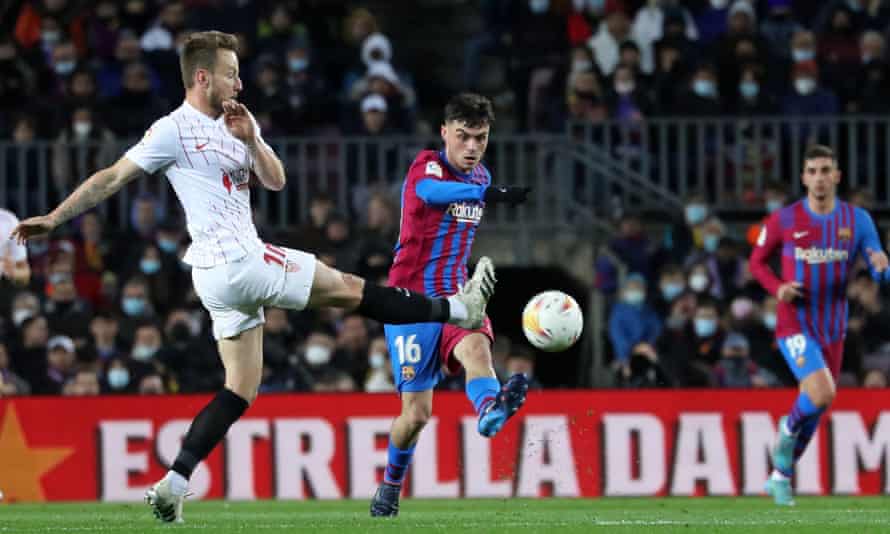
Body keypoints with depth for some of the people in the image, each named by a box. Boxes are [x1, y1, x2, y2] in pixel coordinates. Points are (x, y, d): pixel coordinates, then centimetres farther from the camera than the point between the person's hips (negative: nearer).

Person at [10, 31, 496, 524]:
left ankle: (172, 485, 2)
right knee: (348, 290, -1)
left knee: (240, 391, 8)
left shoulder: (238, 123, 17)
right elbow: (112, 178, -5)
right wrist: (54, 219, -8)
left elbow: (275, 181, 11)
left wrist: (250, 140, -7)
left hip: (221, 276, 9)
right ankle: (457, 309, 9)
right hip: (236, 261, -9)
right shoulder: (173, 131, -7)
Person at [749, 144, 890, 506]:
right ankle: (789, 428, 7)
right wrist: (777, 288, -13)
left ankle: (780, 477, 33)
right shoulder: (783, 221, -7)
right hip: (794, 326, -4)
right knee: (822, 394, -25)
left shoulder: (857, 220, -1)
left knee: (814, 411, 13)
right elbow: (757, 260, 7)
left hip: (833, 329, 4)